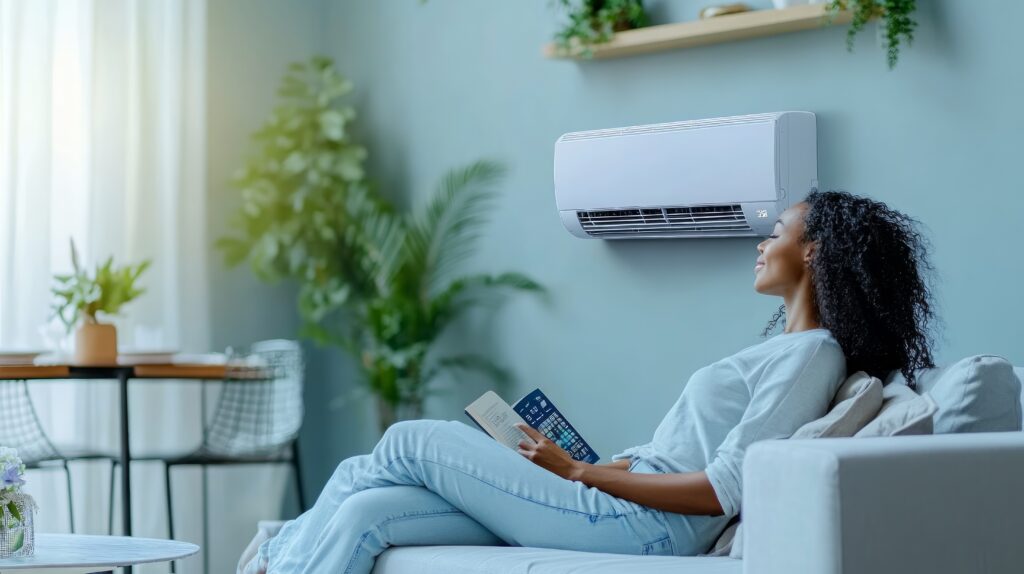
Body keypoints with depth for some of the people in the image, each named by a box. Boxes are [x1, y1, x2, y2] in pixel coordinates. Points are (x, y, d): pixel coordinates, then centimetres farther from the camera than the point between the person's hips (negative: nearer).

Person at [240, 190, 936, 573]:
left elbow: (725, 490, -16)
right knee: (365, 513, -6)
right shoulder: (781, 349, 24)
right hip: (620, 510, 9)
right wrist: (584, 468, 11)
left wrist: (579, 473, -10)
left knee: (408, 443, -6)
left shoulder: (812, 354, -6)